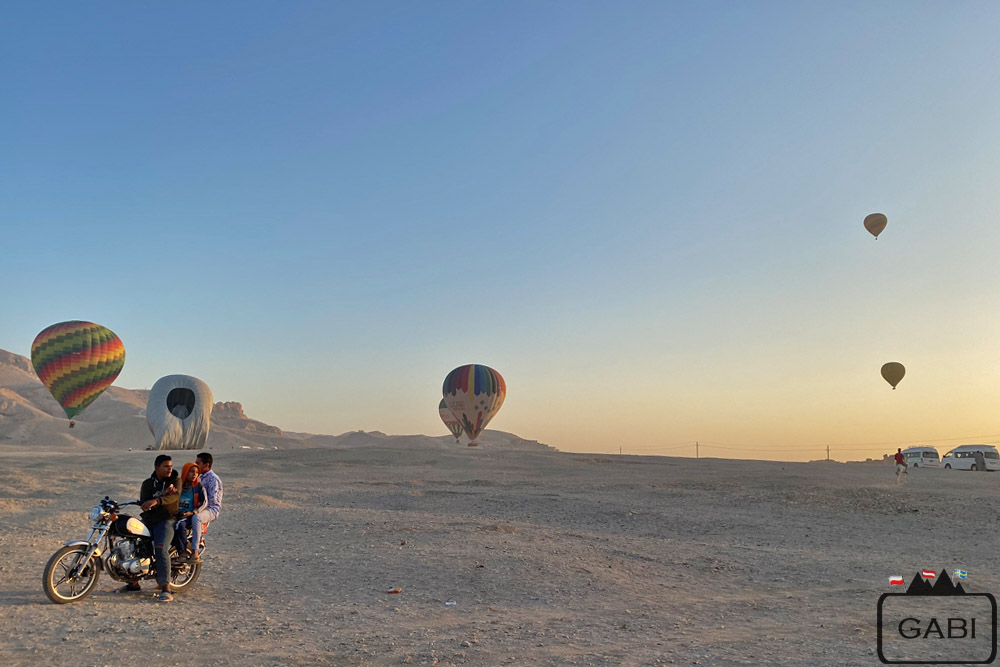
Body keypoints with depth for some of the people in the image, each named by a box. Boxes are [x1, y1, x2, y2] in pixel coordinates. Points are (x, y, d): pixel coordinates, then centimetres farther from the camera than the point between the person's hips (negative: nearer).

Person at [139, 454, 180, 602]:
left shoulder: (176, 480, 3)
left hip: (166, 520, -5)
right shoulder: (148, 483, 10)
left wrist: (156, 501, -36)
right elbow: (143, 503, -6)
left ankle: (166, 589, -27)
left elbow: (174, 496, -17)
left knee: (161, 549, -24)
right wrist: (163, 494, -20)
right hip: (147, 520, 5)